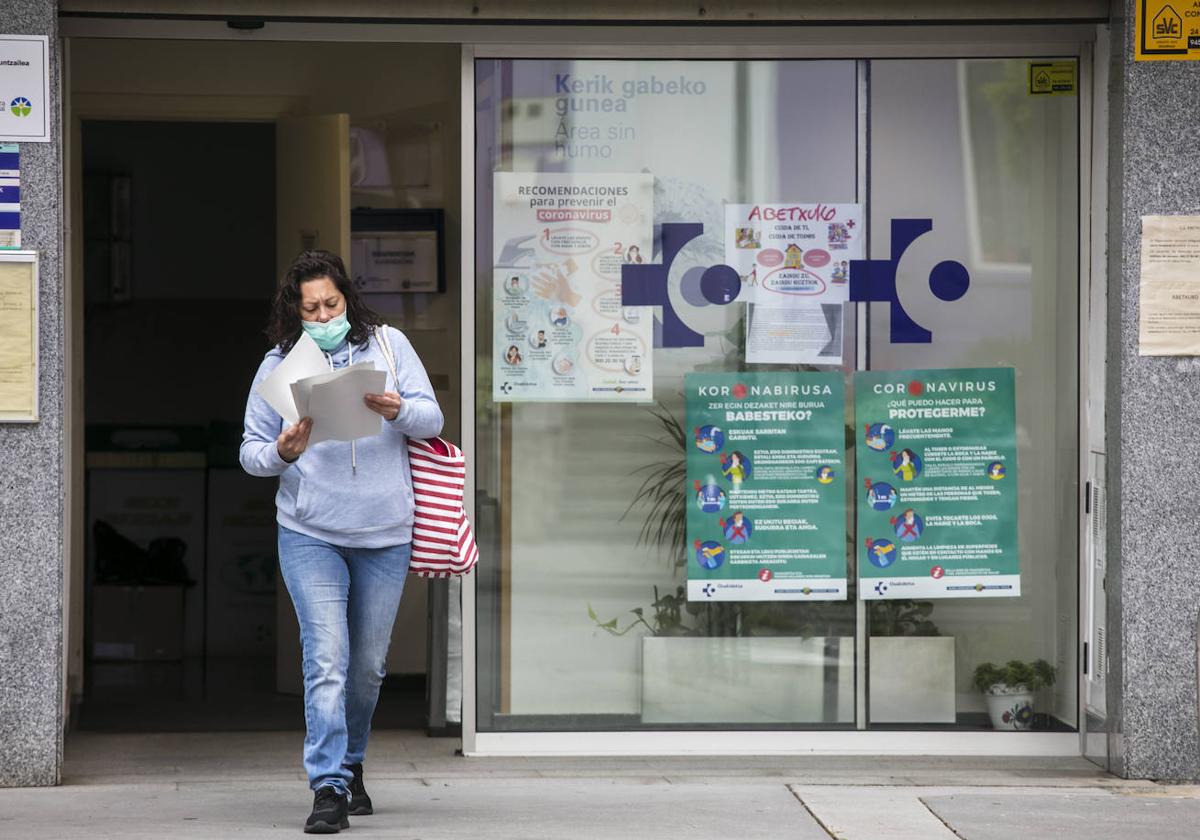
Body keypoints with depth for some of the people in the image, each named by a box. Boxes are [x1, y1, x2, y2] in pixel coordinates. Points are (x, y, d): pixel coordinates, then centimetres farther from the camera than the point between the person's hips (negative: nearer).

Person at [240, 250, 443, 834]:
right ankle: (328, 790, -14)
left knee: (368, 665, 12)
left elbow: (432, 419, 0)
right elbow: (251, 451, 4)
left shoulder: (388, 344, 3)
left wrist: (398, 411, -22)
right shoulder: (279, 364, 1)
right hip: (310, 535, -2)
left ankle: (350, 766, 33)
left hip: (385, 534, 2)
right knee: (326, 659, -13)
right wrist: (282, 453, -18)